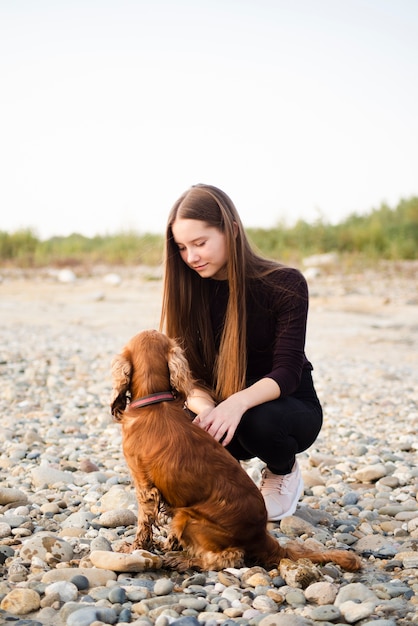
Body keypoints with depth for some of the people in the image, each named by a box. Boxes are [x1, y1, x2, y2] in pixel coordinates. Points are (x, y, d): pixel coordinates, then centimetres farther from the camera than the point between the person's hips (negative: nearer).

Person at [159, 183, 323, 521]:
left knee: (256, 421, -37)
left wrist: (239, 402, -42)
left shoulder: (286, 284, -18)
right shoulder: (189, 288, -7)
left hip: (290, 407, -2)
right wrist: (206, 409, -33)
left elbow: (287, 373, -22)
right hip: (221, 409, 3)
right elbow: (189, 373, -10)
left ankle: (286, 473, -2)